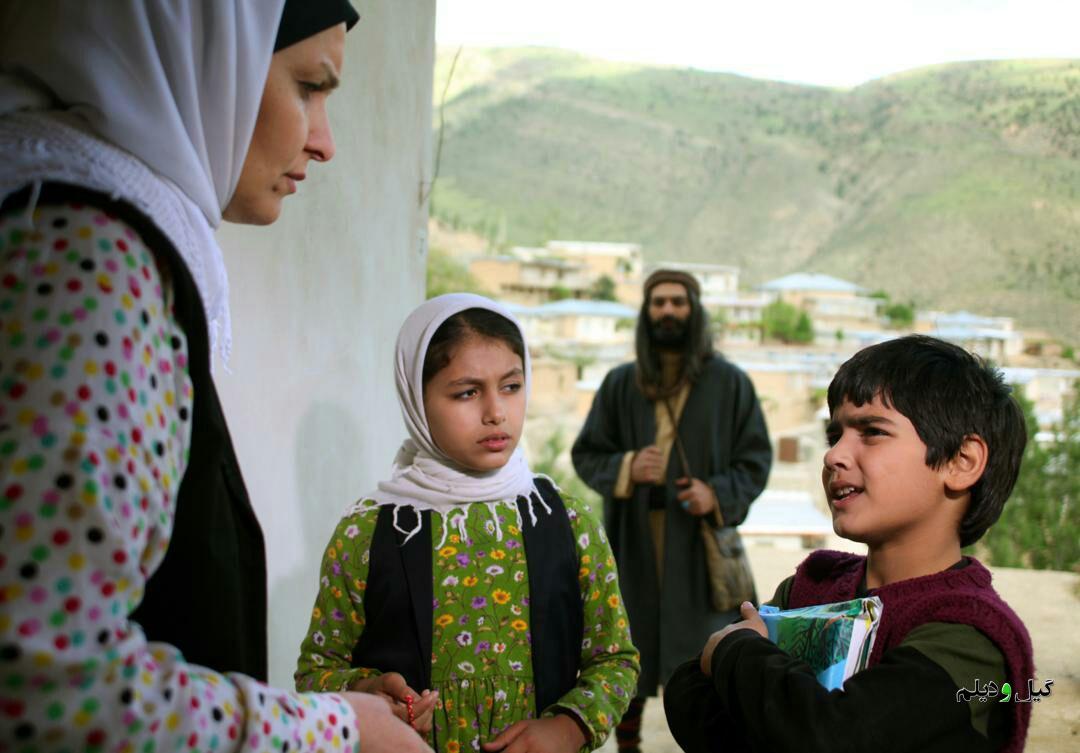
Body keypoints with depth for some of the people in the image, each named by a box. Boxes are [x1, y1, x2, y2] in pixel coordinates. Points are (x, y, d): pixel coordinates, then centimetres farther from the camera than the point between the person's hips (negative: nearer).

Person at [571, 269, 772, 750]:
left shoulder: (729, 383, 2)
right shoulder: (620, 384, 6)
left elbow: (756, 459, 4)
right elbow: (585, 454, 9)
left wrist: (718, 494, -15)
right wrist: (626, 468, -12)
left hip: (702, 538, -2)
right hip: (633, 539, 2)